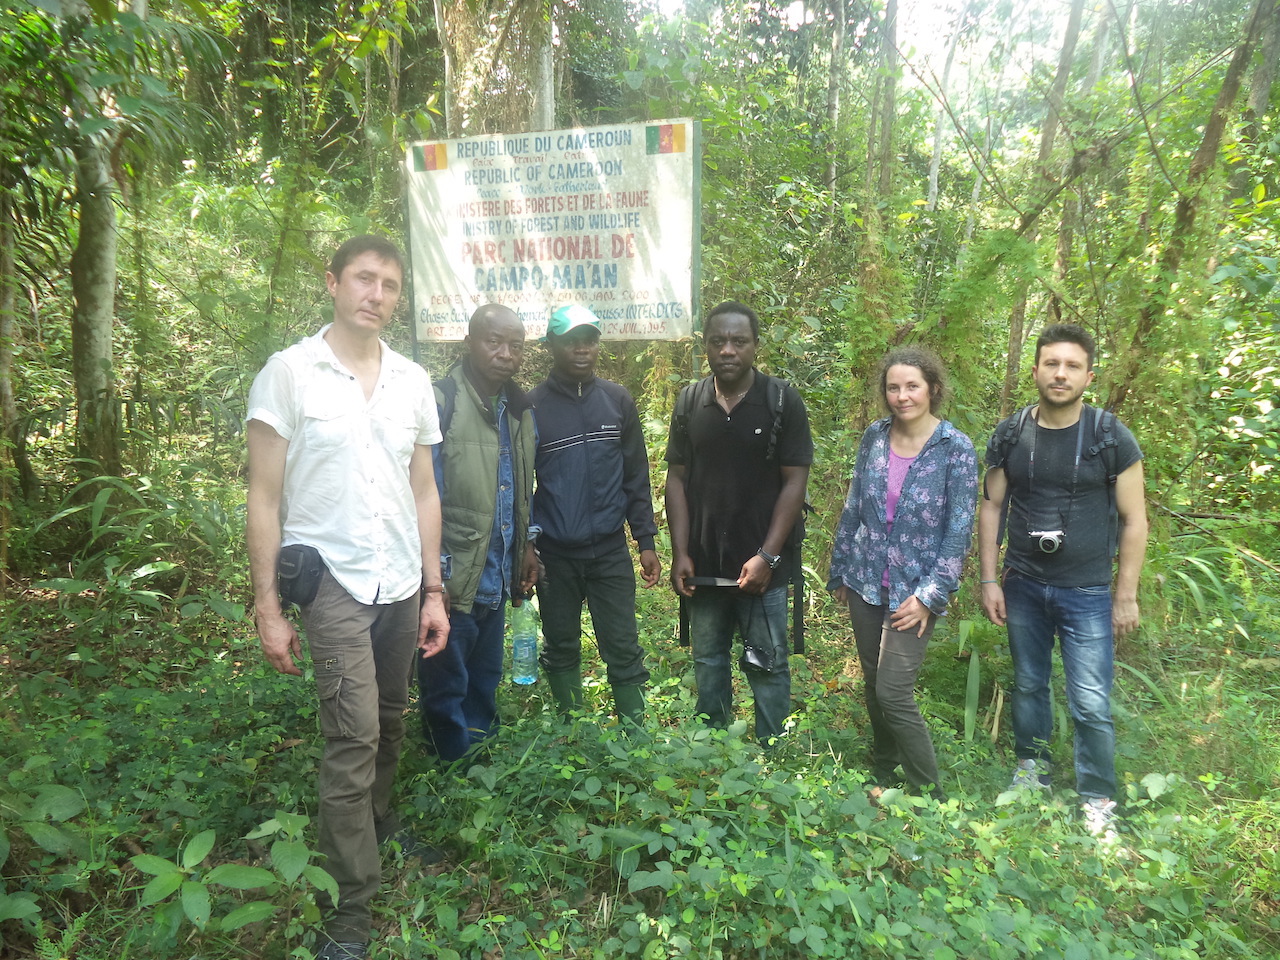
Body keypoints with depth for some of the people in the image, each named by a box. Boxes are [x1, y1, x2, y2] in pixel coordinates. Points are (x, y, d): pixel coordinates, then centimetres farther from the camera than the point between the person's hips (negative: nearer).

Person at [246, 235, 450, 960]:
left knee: (389, 724, 12)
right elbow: (265, 498, -4)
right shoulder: (289, 372, -4)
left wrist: (433, 590, 10)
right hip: (332, 581, -4)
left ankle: (379, 827, 37)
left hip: (401, 584, 4)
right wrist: (268, 608, -7)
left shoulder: (413, 381, 8)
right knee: (354, 737, -7)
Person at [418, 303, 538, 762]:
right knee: (446, 690, 8)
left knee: (484, 685, 20)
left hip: (495, 579, 7)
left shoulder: (520, 410, 9)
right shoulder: (440, 402, -13)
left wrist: (525, 548, 17)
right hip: (451, 581, -7)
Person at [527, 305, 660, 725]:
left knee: (624, 649, 3)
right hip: (554, 552, 0)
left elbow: (636, 475, 5)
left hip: (610, 549, 1)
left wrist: (646, 541, 2)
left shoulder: (618, 400, 3)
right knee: (561, 650, 12)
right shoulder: (533, 405, -3)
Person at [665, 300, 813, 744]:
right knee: (707, 660, 15)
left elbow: (794, 482, -8)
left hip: (761, 565, -3)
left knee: (768, 666, 5)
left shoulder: (782, 401, -6)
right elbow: (677, 478, 5)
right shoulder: (690, 403, 4)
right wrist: (680, 553, -2)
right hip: (703, 564, 4)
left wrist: (767, 556, -14)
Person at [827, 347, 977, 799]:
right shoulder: (874, 436, 1)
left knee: (894, 692, -9)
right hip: (866, 582, 5)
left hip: (915, 589, -4)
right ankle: (883, 776, 36)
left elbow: (959, 529, -10)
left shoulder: (956, 448, -11)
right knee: (873, 685, 15)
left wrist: (930, 595, -14)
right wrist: (839, 570, 11)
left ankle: (931, 795, 11)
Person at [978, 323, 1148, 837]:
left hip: (1086, 593, -2)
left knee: (1091, 704, -2)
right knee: (1028, 685, 16)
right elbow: (991, 507, 3)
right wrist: (989, 580, 0)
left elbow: (1133, 519, -4)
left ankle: (1098, 802, 17)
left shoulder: (1111, 437, -8)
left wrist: (1126, 595, -4)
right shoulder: (1010, 435, -2)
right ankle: (1032, 767, 37)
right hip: (1023, 586, 3)